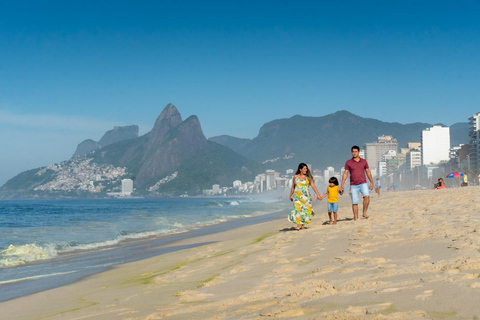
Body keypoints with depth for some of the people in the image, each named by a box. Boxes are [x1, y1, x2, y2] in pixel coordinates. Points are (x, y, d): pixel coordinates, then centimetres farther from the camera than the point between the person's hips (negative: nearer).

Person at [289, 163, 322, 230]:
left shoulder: (308, 177, 2)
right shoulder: (295, 177, 6)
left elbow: (313, 186, -2)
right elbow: (293, 187, 18)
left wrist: (318, 195, -8)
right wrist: (290, 195, 22)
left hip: (305, 196, 0)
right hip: (297, 196, 0)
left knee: (305, 209, 0)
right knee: (297, 208, -12)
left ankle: (303, 224, 11)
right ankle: (298, 224, -11)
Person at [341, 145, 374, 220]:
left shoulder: (364, 161, 7)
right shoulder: (348, 163, 2)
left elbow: (368, 172, 13)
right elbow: (345, 174, 1)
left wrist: (371, 182, 10)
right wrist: (342, 185, -5)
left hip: (363, 184, 0)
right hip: (353, 185, 0)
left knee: (367, 196, -24)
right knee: (355, 202, -1)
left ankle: (364, 213, -12)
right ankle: (356, 218, 7)